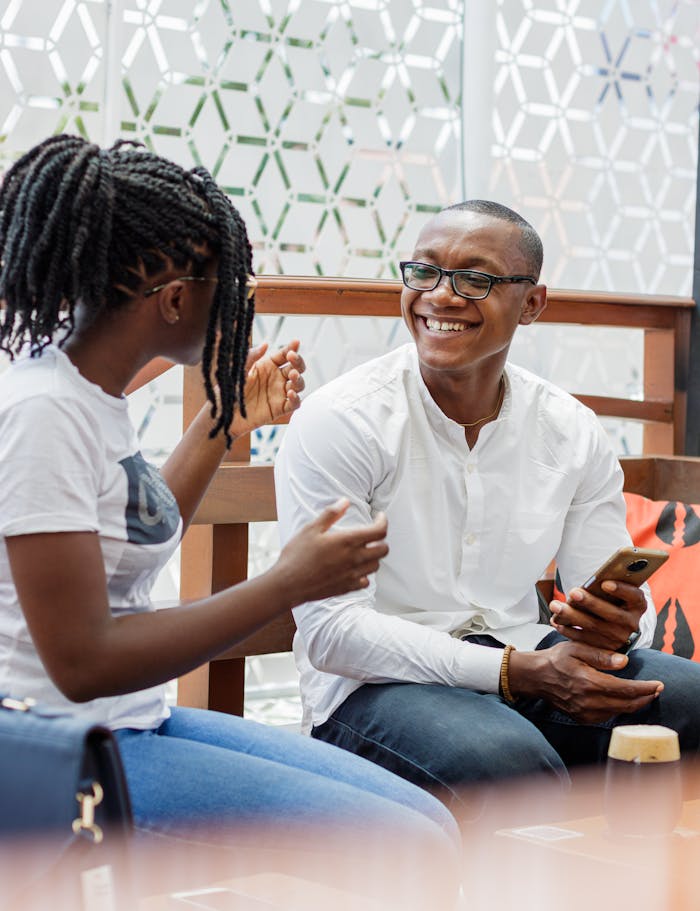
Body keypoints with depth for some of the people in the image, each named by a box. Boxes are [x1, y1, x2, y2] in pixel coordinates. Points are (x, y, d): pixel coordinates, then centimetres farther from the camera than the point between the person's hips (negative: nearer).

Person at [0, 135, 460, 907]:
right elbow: (81, 662, -23)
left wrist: (222, 424, 21)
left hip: (139, 722, 9)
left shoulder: (93, 394, 8)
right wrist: (287, 584, -19)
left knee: (431, 825, 1)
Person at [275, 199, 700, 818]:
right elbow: (330, 629, -17)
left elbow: (618, 597, 8)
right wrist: (515, 671, -25)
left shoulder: (574, 434, 5)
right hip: (375, 688, -5)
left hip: (527, 668, 5)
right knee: (506, 758, -37)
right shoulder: (339, 421, -11)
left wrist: (620, 624, -20)